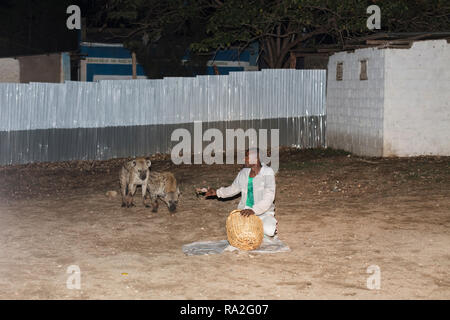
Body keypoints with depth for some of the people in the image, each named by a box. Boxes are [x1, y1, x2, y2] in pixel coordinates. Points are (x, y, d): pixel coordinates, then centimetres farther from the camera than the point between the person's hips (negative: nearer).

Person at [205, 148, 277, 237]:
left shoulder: (268, 173, -16)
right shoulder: (244, 172, 3)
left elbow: (268, 198, -26)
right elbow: (233, 189, 22)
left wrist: (253, 210, -40)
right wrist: (217, 192, 14)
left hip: (264, 212, -4)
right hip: (246, 210, 4)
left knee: (269, 231, -32)